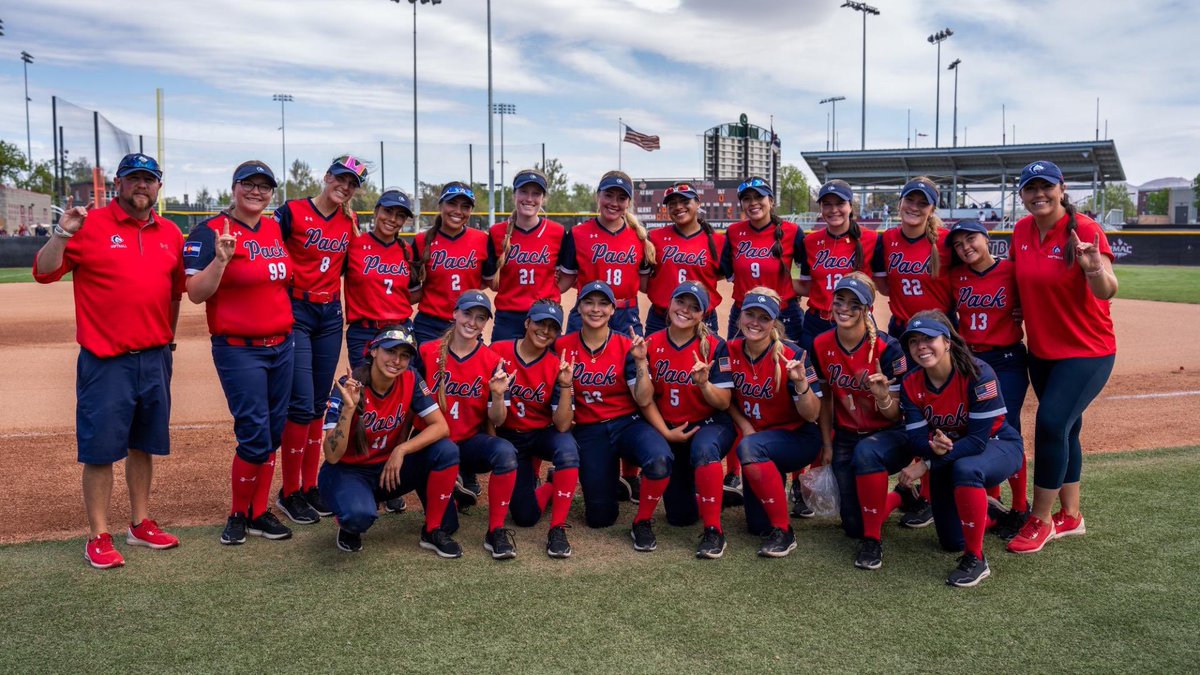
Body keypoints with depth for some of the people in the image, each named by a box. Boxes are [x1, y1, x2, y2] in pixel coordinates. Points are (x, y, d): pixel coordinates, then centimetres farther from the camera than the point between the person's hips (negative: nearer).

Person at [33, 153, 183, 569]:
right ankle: (98, 537, 11)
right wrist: (63, 234, -24)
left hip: (155, 360, 5)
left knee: (143, 445, 14)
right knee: (100, 450, 0)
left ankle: (140, 524, 26)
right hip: (105, 362, -4)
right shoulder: (91, 225, -4)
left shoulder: (170, 234, 9)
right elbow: (44, 272, -9)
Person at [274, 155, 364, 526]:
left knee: (319, 405, 10)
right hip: (295, 312, -5)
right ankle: (289, 493, 5)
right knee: (302, 404, -8)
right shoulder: (293, 212, -7)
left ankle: (309, 486, 20)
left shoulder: (351, 222, 8)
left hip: (331, 315, 6)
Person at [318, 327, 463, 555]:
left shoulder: (410, 380, -11)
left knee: (447, 451, -20)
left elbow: (441, 427, -14)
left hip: (390, 469, 4)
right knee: (360, 513, -37)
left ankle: (434, 530, -3)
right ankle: (350, 527, 3)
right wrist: (349, 407, -39)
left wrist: (401, 450, -26)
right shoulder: (348, 386, -21)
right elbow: (332, 456, -27)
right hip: (348, 471, -4)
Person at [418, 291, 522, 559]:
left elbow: (496, 421, -4)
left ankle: (496, 531, -18)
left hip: (471, 443, 1)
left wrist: (498, 395, -23)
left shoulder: (492, 362, -3)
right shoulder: (427, 353, -4)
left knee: (505, 452, -34)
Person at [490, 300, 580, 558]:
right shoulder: (498, 352, -11)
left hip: (544, 434, 0)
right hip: (509, 437, 0)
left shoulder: (557, 367, -11)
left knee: (567, 447, -38)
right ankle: (549, 487, 27)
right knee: (525, 516, -9)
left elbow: (562, 425, -18)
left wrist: (566, 385, -29)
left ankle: (557, 529, -21)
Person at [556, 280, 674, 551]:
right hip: (588, 431, 1)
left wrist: (641, 361, -22)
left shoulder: (626, 346, -5)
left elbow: (644, 400, -12)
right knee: (600, 518, 0)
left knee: (660, 460, -35)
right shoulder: (563, 346, -3)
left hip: (627, 424, -1)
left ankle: (642, 523, -7)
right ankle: (609, 477, 36)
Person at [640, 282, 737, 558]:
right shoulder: (651, 345, -4)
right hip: (669, 429, 3)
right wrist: (666, 433, -14)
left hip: (710, 425, -3)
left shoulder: (715, 346, -10)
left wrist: (704, 383, -33)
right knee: (680, 515, 1)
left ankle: (713, 531, -27)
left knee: (703, 449, -40)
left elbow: (723, 403, -13)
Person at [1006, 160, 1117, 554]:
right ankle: (1070, 517, 27)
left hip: (1087, 351, -6)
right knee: (1062, 430, 13)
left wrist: (1095, 269, -42)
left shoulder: (1084, 230, -15)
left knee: (1051, 423, -14)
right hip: (1041, 350, 6)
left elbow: (1108, 292, -22)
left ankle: (1040, 521, -1)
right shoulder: (1022, 231, 2)